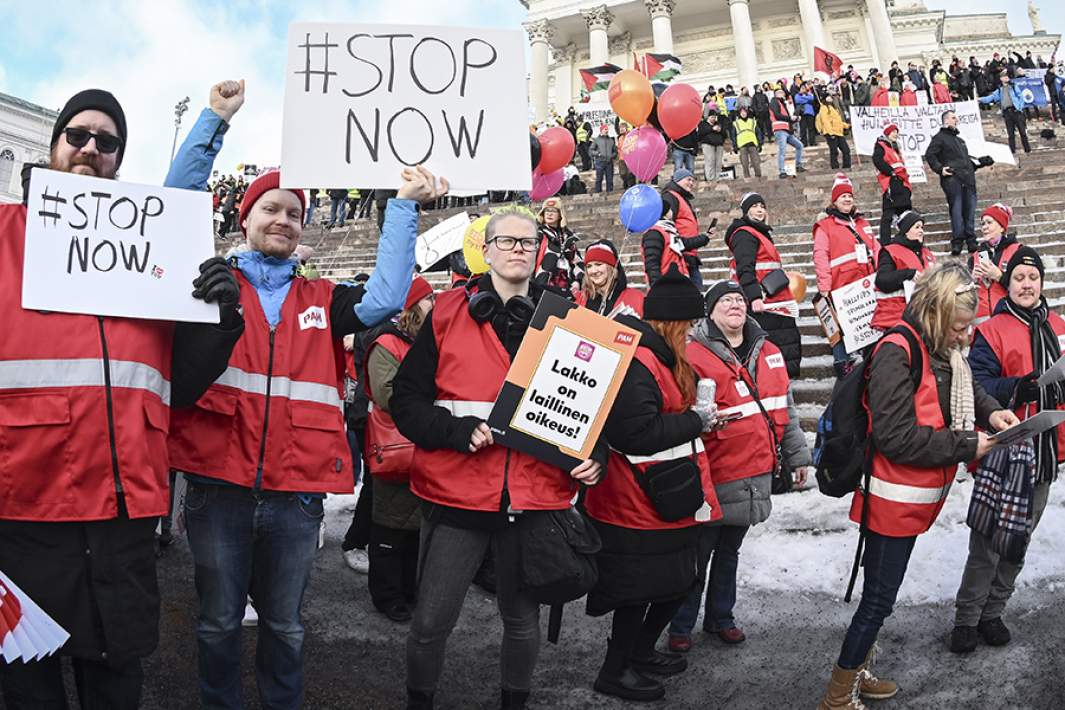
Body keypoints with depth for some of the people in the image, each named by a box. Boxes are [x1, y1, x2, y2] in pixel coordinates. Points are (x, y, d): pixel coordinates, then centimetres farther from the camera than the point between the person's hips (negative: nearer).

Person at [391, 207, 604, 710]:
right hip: (457, 492, -2)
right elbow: (406, 400, -2)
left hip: (536, 495, 2)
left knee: (523, 620, 17)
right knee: (431, 622, 5)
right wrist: (459, 429, -18)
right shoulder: (449, 313, 0)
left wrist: (594, 455, -4)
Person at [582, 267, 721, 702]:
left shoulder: (658, 356, 12)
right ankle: (615, 672, 22)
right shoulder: (638, 363, -23)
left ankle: (639, 652, 40)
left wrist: (696, 414, 5)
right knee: (639, 589, 3)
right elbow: (636, 433, -29)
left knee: (676, 581, 21)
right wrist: (696, 420, -18)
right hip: (638, 504, -11)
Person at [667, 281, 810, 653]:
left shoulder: (768, 353, 8)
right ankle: (680, 626, 22)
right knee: (698, 557, 6)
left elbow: (786, 409, 17)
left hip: (755, 476, 6)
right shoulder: (694, 355, -12)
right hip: (713, 480, -6)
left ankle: (721, 617, 37)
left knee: (729, 552, 21)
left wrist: (796, 455, 19)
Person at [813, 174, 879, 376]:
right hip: (841, 290, -6)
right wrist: (824, 288, -15)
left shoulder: (862, 223, 19)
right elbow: (820, 257, -8)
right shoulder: (824, 227, 0)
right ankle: (841, 363, 5)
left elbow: (876, 250, 20)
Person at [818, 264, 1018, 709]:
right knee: (879, 599, 1)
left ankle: (858, 672, 37)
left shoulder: (942, 349, 6)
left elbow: (966, 389, 25)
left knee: (879, 593, 21)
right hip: (894, 501, -9)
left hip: (918, 497, 9)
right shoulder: (898, 353, -23)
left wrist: (991, 412, 3)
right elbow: (896, 436, -27)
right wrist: (966, 445, -20)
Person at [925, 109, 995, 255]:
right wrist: (939, 168, -16)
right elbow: (929, 155, -6)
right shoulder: (939, 138, 6)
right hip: (952, 179, -7)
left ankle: (971, 242, 9)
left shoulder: (960, 140, 31)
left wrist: (981, 161, 23)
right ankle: (957, 243, -10)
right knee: (956, 212, -11)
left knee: (969, 212, 4)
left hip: (968, 180, 7)